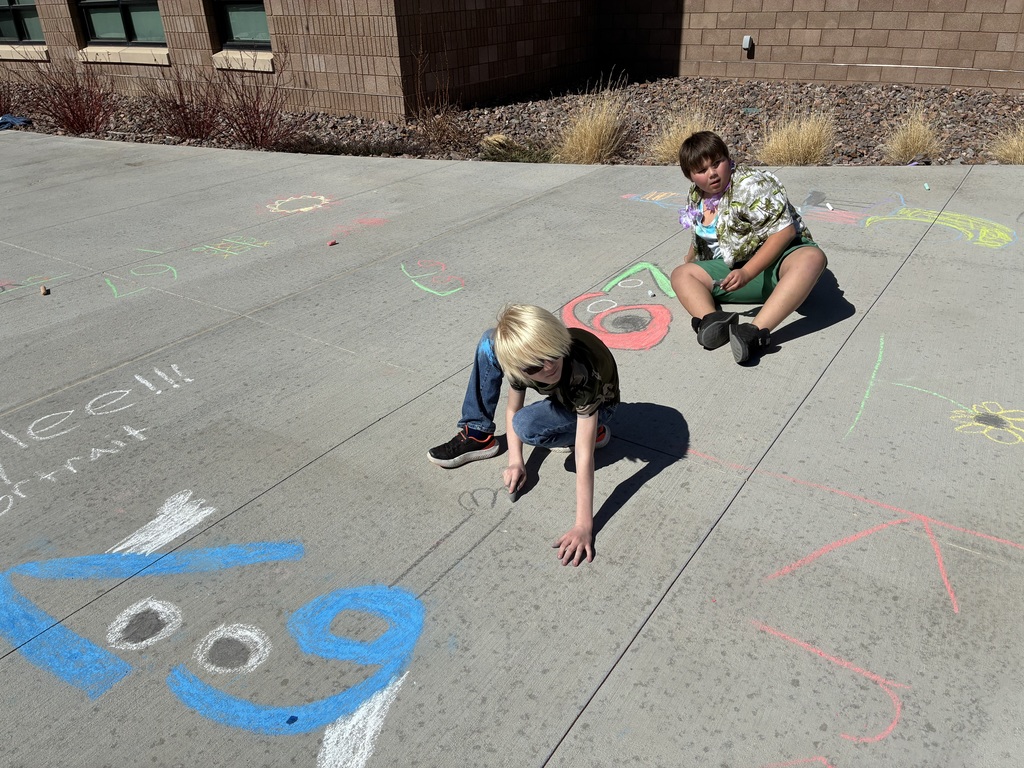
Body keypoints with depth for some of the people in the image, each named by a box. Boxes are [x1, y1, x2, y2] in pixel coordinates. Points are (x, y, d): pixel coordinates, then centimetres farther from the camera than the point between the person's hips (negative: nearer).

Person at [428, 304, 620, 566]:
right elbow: (512, 410, -10)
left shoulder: (582, 370, -43)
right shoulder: (518, 359, -30)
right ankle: (477, 436, -7)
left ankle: (594, 432, -5)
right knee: (489, 343, -17)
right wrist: (515, 461, -24)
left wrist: (584, 525, -46)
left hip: (595, 406, -4)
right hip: (558, 394, 5)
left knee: (526, 426, -34)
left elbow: (584, 456, -44)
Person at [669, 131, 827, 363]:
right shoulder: (696, 196, 7)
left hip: (776, 260, -6)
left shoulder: (750, 185, -16)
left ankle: (756, 332, -58)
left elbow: (785, 230, -23)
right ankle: (710, 322, -43)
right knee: (681, 274, -10)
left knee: (812, 257, -38)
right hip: (733, 269, 6)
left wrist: (747, 273, -29)